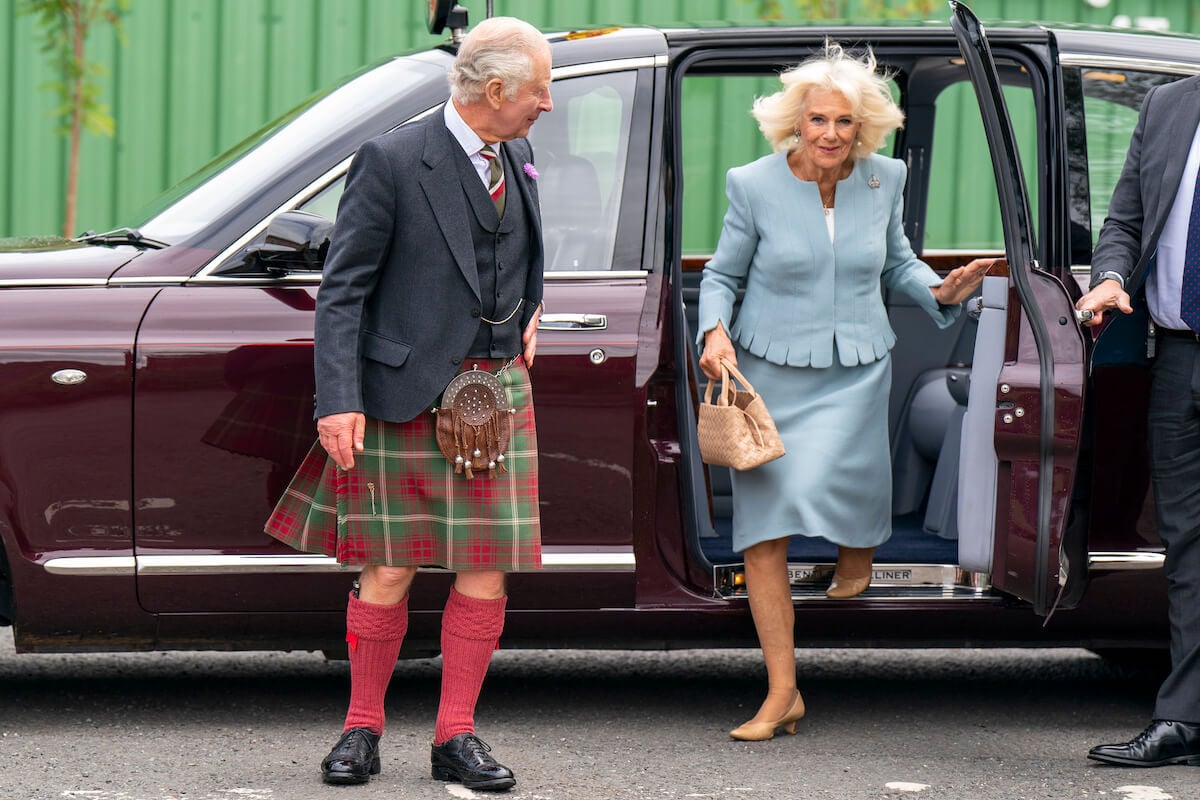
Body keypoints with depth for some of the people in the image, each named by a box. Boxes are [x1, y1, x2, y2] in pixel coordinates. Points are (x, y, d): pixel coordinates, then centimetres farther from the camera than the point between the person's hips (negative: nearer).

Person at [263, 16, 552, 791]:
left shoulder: (519, 162, 10)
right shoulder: (392, 162, -11)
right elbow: (342, 289, -11)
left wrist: (529, 311, 13)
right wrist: (339, 400, -19)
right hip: (405, 392, -5)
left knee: (487, 569, 2)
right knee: (389, 568, -1)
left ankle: (456, 735, 11)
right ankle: (363, 728, 14)